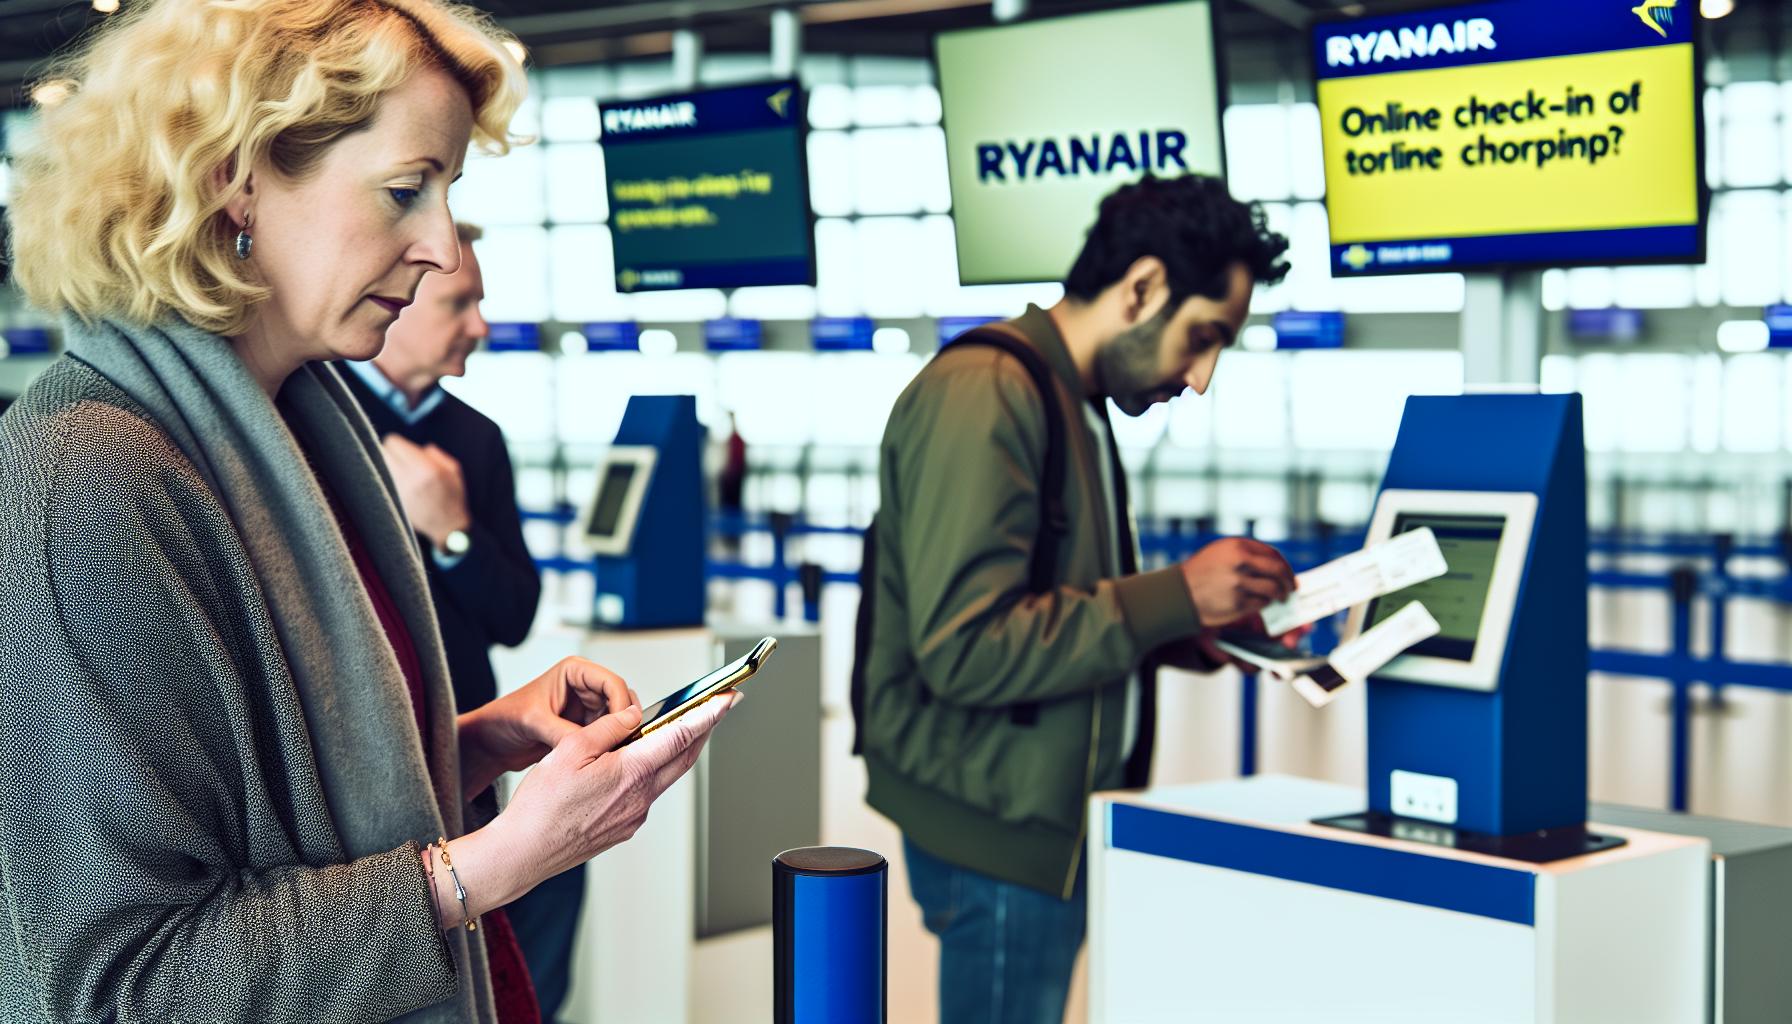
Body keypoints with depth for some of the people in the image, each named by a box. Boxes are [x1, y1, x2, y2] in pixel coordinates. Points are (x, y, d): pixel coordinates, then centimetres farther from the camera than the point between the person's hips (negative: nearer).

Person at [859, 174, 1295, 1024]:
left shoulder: (1074, 404, 15)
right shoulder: (982, 396, -18)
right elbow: (965, 648, -25)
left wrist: (1188, 637, 5)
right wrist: (1174, 597, -21)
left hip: (1053, 821, 10)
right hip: (1003, 830, -10)